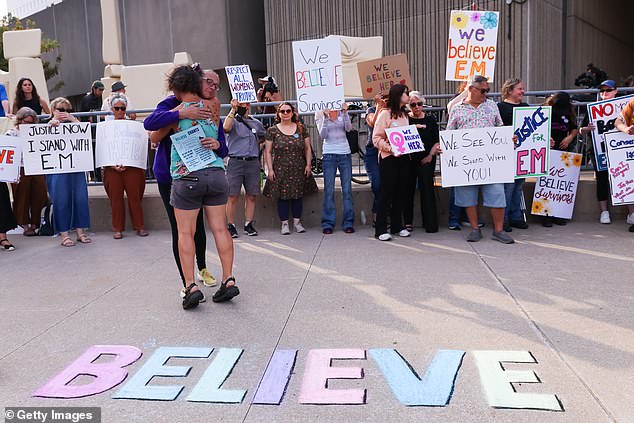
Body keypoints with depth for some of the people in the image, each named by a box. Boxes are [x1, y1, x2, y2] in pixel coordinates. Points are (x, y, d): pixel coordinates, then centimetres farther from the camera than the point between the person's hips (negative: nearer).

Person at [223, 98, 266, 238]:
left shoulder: (256, 123, 16)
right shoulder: (233, 121, 4)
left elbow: (264, 136, 33)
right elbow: (226, 128, -20)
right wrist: (233, 110, -17)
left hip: (253, 162, 4)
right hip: (235, 162, -4)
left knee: (251, 196, 5)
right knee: (233, 196, -4)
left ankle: (248, 224, 14)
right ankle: (231, 226, 2)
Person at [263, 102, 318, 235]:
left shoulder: (301, 128, 7)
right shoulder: (272, 130, 2)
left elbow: (307, 148, 10)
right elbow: (268, 152, 2)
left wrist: (308, 164, 2)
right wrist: (270, 169, -4)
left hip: (299, 169, 2)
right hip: (280, 169, -2)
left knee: (298, 195, 5)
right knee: (283, 196, 0)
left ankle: (297, 221, 16)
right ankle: (284, 223, 9)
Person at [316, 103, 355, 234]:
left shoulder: (342, 111, 6)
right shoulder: (320, 114, 3)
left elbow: (348, 128, -8)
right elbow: (322, 135, -8)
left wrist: (345, 112, -18)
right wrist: (325, 117, -17)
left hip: (345, 153, 1)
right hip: (329, 155, -1)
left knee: (347, 190, 1)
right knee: (329, 190, -1)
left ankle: (348, 223, 8)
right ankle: (328, 224, 7)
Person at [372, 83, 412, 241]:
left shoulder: (405, 114, 17)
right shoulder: (385, 114, -6)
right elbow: (377, 138, -11)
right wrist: (391, 148, -23)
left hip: (403, 158, 7)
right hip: (388, 158, -7)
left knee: (400, 192, 9)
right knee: (386, 192, -5)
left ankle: (397, 226, 20)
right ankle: (380, 230, 1)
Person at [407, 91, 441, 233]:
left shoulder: (430, 119, 6)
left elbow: (437, 141, 8)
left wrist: (430, 155, -4)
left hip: (426, 159, 0)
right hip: (409, 159, 1)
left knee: (427, 189, -5)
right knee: (408, 190, 4)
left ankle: (430, 223, 0)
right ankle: (407, 221, 14)